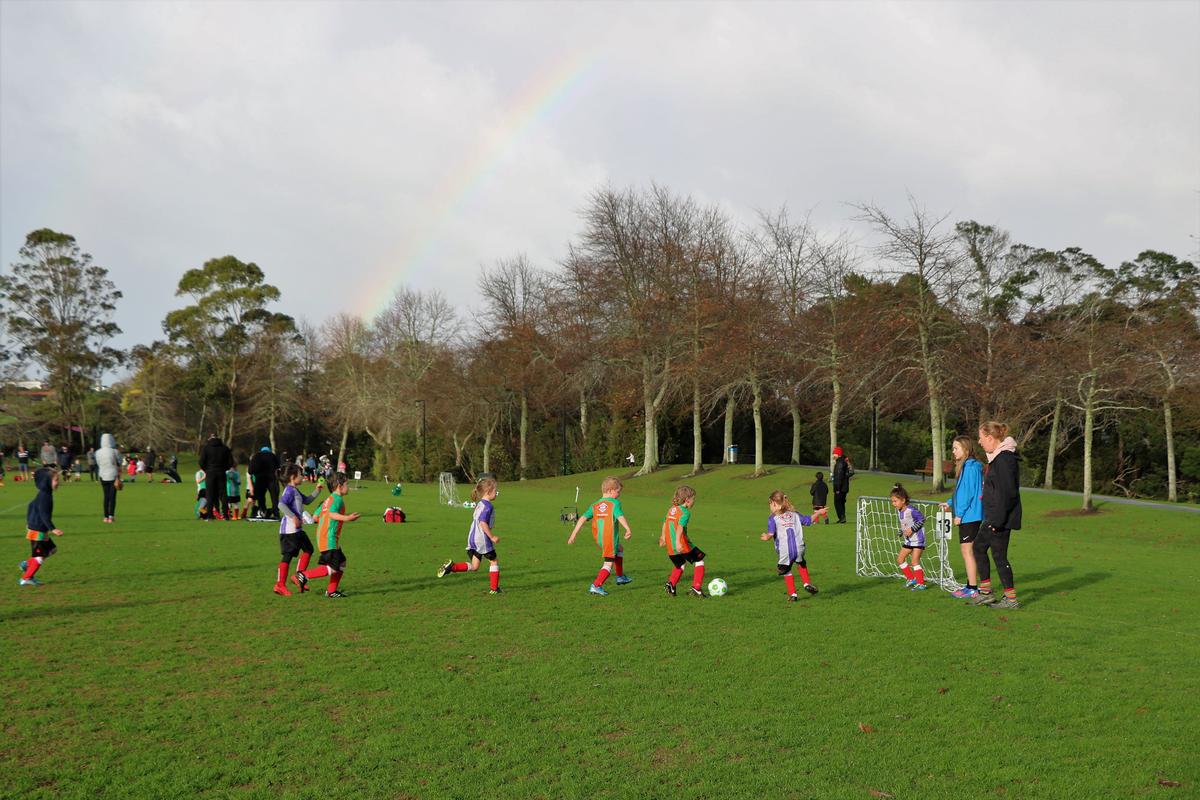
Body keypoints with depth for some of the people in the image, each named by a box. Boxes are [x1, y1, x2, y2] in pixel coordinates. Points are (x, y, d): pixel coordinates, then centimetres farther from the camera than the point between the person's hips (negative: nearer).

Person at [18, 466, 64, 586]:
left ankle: (27, 564, 18)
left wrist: (29, 521, 33)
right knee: (39, 556, -3)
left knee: (51, 549, 16)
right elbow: (44, 515, -27)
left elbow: (31, 506, 23)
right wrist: (53, 529, -29)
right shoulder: (44, 496, -21)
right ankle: (26, 578, 5)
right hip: (38, 531, -10)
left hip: (33, 527, 10)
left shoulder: (43, 494, 10)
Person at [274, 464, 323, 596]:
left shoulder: (296, 491, 17)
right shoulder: (289, 490, -14)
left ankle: (298, 576, 18)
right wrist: (293, 517, -29)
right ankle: (280, 585, -1)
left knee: (308, 549, 14)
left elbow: (307, 500, 28)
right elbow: (281, 504, -27)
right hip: (289, 529, -10)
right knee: (287, 555, -6)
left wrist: (317, 491, 19)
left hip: (297, 529, 10)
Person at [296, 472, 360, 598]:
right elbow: (331, 513, -27)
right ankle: (305, 575, -8)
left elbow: (315, 517, 17)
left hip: (322, 537, 10)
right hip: (329, 539, -10)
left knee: (341, 563, 14)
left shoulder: (328, 499, 17)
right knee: (333, 568, -9)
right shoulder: (338, 499, -10)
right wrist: (346, 518, -37)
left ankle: (331, 591, 17)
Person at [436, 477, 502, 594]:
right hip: (483, 539, -8)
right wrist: (492, 537, -19)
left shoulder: (479, 504, 14)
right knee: (494, 561, 8)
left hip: (472, 539, 8)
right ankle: (494, 589, 11)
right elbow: (483, 523, -24)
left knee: (474, 566, 11)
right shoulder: (488, 506, -15)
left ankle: (452, 566, -7)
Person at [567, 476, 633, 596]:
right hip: (610, 538, -7)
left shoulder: (595, 505, 11)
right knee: (609, 563, 0)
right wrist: (628, 529, -31)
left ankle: (620, 577, 37)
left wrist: (573, 534, 3)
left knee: (619, 550, 31)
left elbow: (583, 518, 3)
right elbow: (620, 516, -22)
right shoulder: (615, 503, -5)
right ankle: (596, 586, -11)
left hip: (599, 538, 7)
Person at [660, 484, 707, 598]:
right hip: (683, 546, -7)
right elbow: (680, 527, -26)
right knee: (699, 562, 9)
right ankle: (696, 588, 4)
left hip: (670, 547, 7)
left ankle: (671, 583, 5)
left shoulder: (671, 509, 13)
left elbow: (665, 523, 23)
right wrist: (678, 542, -35)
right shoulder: (685, 512, -12)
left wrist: (663, 537, 35)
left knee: (680, 565, 26)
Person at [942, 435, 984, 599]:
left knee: (967, 551, -5)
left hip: (969, 516, -10)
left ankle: (972, 589, -1)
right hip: (968, 516, 10)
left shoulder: (971, 467, -16)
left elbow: (969, 493, -20)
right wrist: (950, 503, 17)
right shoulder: (965, 466, 14)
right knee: (968, 551, 15)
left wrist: (959, 513, -17)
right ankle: (971, 585, 22)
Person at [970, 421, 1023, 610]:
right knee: (979, 547, 15)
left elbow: (1007, 492, -23)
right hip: (992, 517, 11)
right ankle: (985, 592, 21)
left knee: (999, 555, -1)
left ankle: (1011, 598, 8)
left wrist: (997, 520, -22)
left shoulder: (1005, 458, -19)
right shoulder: (997, 457, 13)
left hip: (1001, 518, -11)